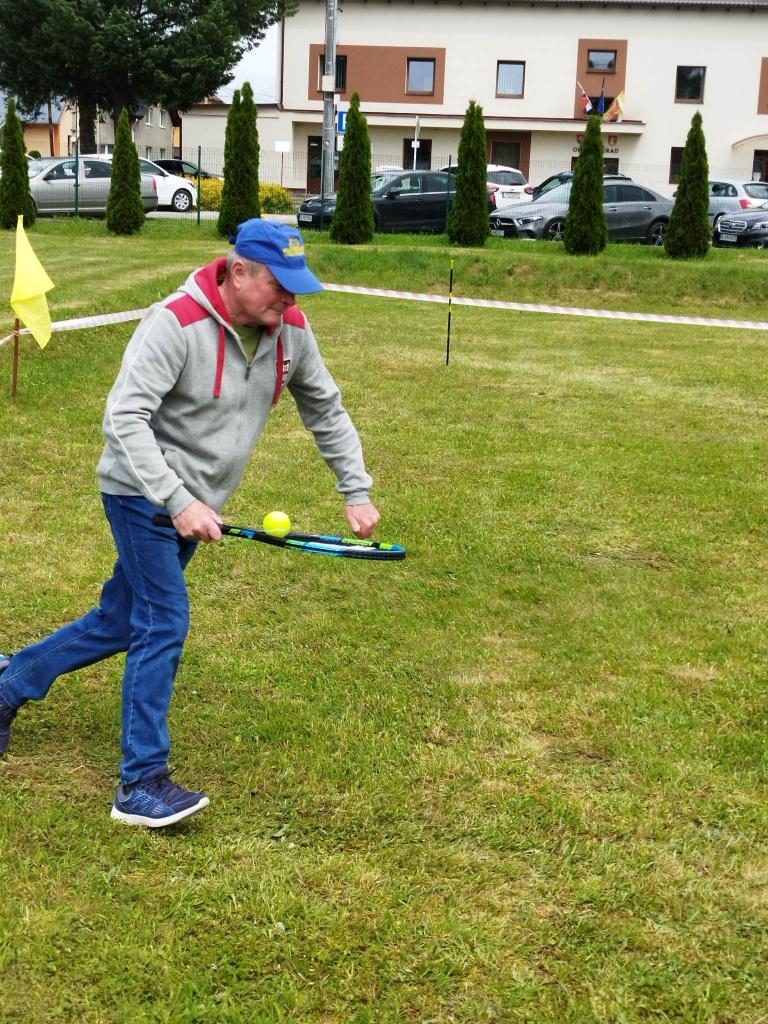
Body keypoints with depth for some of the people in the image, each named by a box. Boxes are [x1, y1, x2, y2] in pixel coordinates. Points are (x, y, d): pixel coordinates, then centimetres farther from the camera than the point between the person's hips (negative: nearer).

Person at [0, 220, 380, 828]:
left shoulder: (290, 328, -4)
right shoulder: (176, 323, -24)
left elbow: (326, 410, 9)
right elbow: (125, 418, -28)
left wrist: (356, 491, 3)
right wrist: (179, 502, -35)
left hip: (196, 506, 7)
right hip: (144, 494, -7)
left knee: (122, 621, 15)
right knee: (165, 622, -14)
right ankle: (143, 784, -4)